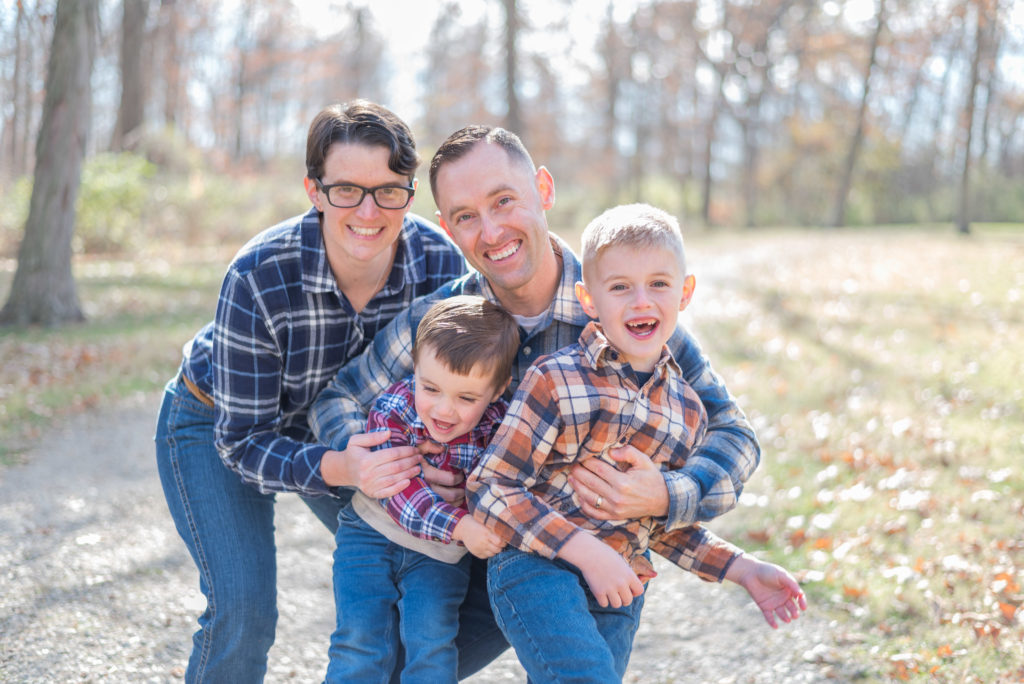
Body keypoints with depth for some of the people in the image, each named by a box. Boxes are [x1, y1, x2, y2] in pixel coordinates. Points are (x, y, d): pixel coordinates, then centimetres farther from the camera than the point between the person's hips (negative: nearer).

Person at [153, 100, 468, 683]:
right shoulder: (258, 278, -37)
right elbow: (244, 440, -29)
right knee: (244, 609, -17)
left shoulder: (440, 262, -26)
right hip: (216, 426, -4)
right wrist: (339, 470, -46)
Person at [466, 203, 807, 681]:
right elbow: (490, 488, -12)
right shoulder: (555, 381, -10)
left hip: (617, 588, 6)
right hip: (536, 567, -5)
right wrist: (585, 551, -18)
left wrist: (740, 568, 9)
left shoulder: (688, 411, 7)